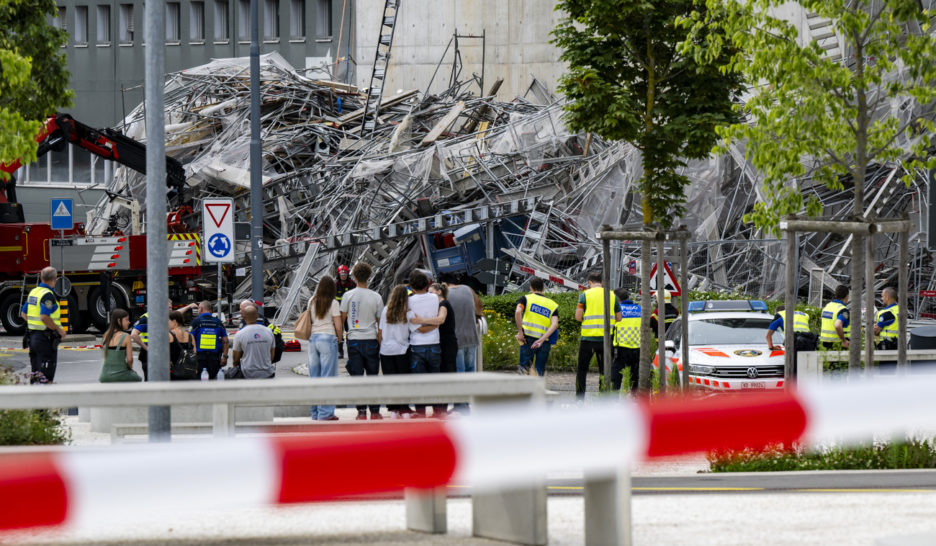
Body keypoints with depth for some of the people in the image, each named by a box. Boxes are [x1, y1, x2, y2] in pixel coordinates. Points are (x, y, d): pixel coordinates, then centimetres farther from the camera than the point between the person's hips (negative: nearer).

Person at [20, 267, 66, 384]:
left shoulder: (33, 292, 11)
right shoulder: (48, 295, -17)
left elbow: (23, 314, 18)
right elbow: (44, 317, -25)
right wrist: (59, 330, -17)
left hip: (33, 334, 9)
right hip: (46, 337, -9)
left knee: (35, 370, 15)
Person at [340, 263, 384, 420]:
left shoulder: (348, 296, -4)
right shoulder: (376, 297, -2)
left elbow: (342, 319, 2)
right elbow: (381, 321, 4)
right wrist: (381, 341, 15)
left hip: (354, 340, -1)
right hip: (371, 340, 1)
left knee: (357, 376, 3)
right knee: (373, 376, 8)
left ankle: (361, 412, -1)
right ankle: (375, 411, 6)